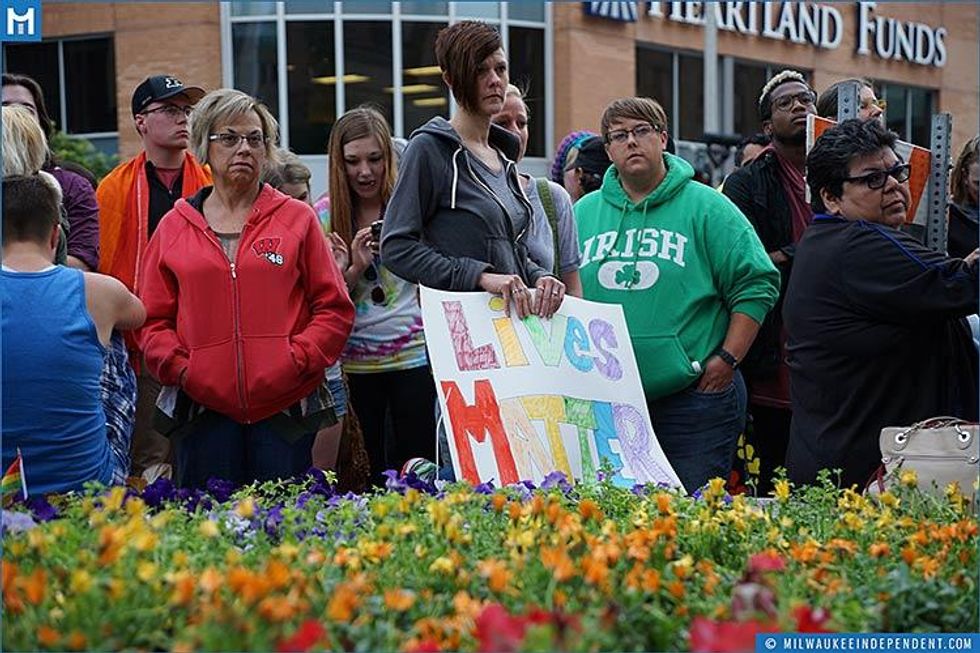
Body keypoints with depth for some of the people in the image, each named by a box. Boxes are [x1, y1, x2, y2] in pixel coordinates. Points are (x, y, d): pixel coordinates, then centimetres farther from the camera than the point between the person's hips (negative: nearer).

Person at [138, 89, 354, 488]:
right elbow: (154, 319, 10)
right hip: (203, 407, 1)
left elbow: (334, 308, 6)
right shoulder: (174, 227, 11)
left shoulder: (296, 218, 9)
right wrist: (180, 368, -6)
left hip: (285, 407, -1)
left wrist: (297, 361, -7)